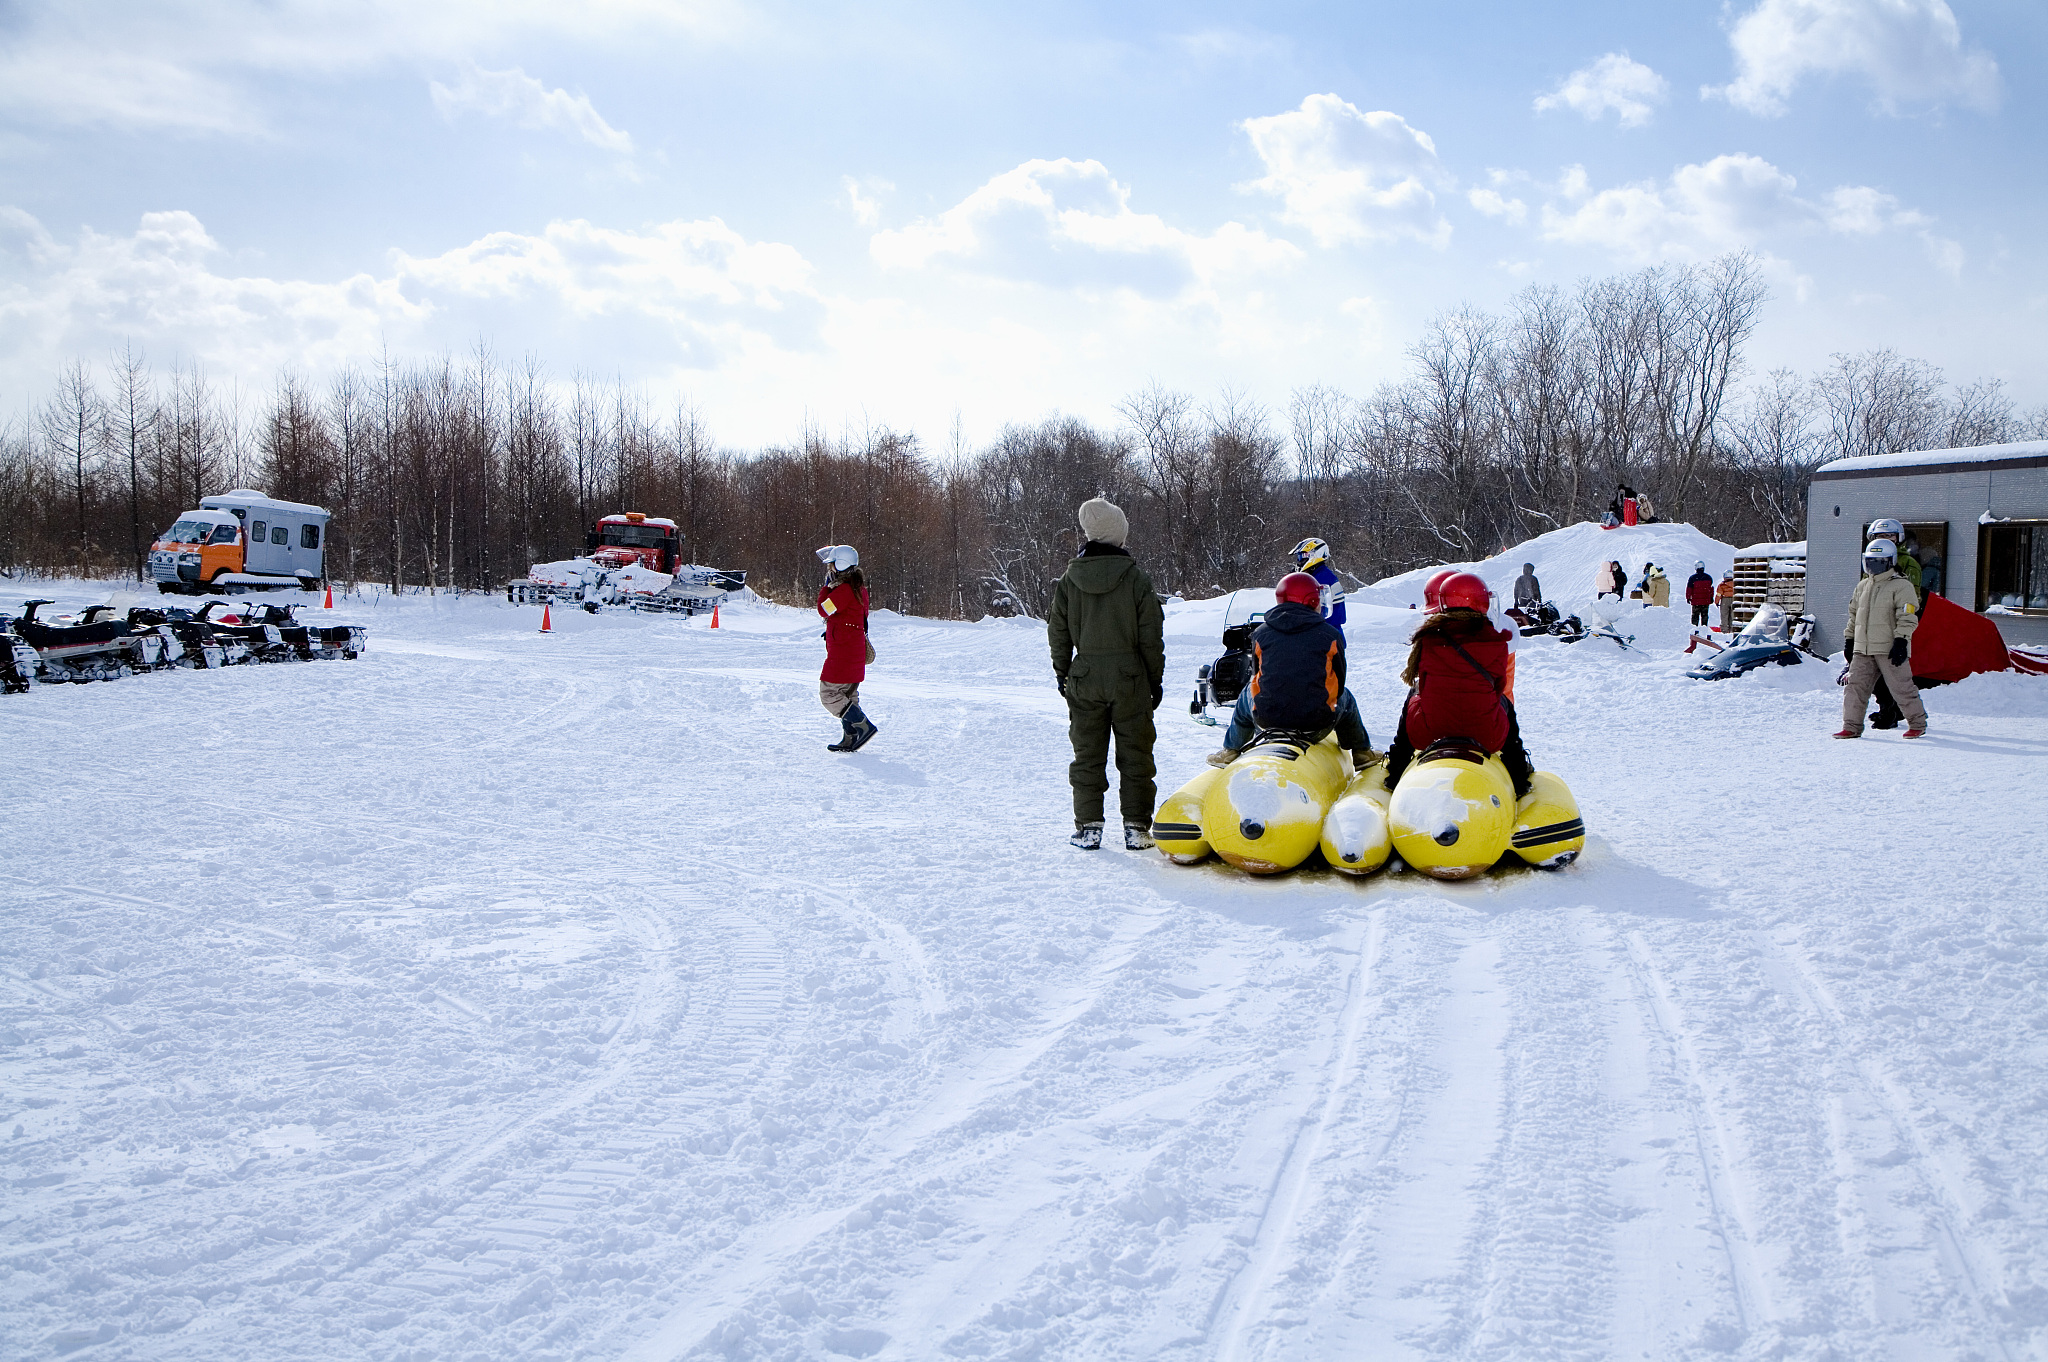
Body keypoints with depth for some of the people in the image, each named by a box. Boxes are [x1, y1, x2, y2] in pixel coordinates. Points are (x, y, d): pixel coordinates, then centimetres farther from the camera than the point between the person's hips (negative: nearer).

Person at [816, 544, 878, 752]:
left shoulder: (844, 589, -19)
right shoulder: (859, 587, 12)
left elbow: (824, 609, -14)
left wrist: (827, 585, -4)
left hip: (842, 652, -10)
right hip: (856, 651, 10)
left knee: (828, 693, -5)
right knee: (847, 694, 14)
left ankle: (864, 726, -9)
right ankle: (850, 739, 14)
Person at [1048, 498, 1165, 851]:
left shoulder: (1069, 579, -2)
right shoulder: (1135, 577, -7)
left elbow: (1058, 631, 4)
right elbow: (1151, 635, -5)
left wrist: (1062, 673, 16)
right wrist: (1156, 677, 5)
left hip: (1084, 677, 2)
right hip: (1129, 677, -1)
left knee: (1087, 754, 9)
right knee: (1135, 754, 6)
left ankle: (1088, 826, 8)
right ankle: (1136, 827, 6)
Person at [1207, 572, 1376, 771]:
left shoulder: (1261, 634, 2)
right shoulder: (1331, 635, -2)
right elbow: (1338, 685, 5)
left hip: (1267, 720, 1)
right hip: (1318, 724, -1)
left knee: (1246, 695, 37)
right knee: (1346, 699, 33)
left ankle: (1231, 751, 45)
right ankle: (1362, 753, 45)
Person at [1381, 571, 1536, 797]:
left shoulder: (1428, 639, -4)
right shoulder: (1496, 642, -6)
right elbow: (1499, 686, 9)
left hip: (1427, 735, 0)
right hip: (1487, 737, 0)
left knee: (1413, 697, 34)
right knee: (1505, 703, 34)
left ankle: (1396, 772, 40)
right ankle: (1519, 778, 38)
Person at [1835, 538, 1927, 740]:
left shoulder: (1901, 587, -4)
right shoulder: (1862, 587, 18)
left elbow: (1907, 618, -11)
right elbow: (1854, 615, 26)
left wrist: (1901, 641, -19)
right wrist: (1849, 640, 22)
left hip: (1890, 649, -6)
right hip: (1862, 650, 6)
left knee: (1902, 687, -2)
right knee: (1855, 685, -1)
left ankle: (1918, 725, 13)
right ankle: (1852, 727, 4)